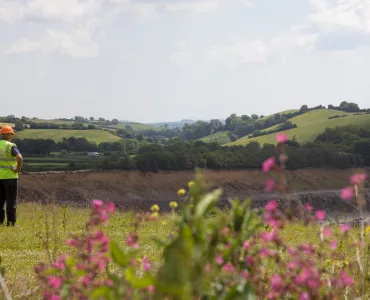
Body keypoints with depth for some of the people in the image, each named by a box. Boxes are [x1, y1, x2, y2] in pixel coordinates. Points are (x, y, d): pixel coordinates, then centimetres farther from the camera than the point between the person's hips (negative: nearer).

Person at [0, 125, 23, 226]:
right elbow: (19, 158, -28)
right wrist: (18, 169, -14)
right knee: (11, 201, 2)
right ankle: (11, 223, 2)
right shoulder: (11, 146, -12)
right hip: (10, 177, -5)